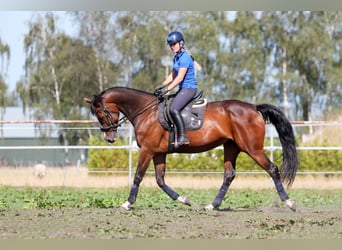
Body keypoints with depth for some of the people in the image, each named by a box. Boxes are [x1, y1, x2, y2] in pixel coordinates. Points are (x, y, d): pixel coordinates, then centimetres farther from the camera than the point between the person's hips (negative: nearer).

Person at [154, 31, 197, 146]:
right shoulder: (177, 57, 13)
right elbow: (173, 75, 19)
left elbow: (180, 78, -21)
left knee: (174, 109, -26)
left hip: (189, 88, -11)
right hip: (183, 89, 11)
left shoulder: (185, 58, -16)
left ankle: (183, 137, -26)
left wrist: (167, 89, -23)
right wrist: (162, 86, 8)